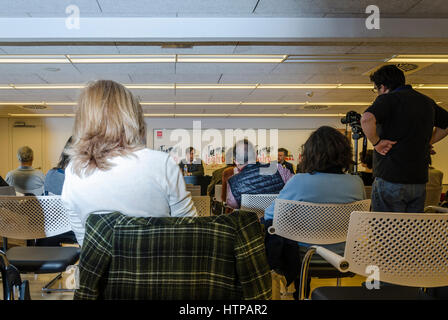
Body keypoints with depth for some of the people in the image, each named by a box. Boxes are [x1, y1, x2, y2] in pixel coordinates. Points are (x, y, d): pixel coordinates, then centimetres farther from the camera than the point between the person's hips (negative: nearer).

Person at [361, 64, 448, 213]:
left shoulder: (388, 99, -8)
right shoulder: (428, 101, 14)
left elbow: (367, 119, -27)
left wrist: (376, 142, -13)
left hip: (390, 180, -7)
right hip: (420, 181, 7)